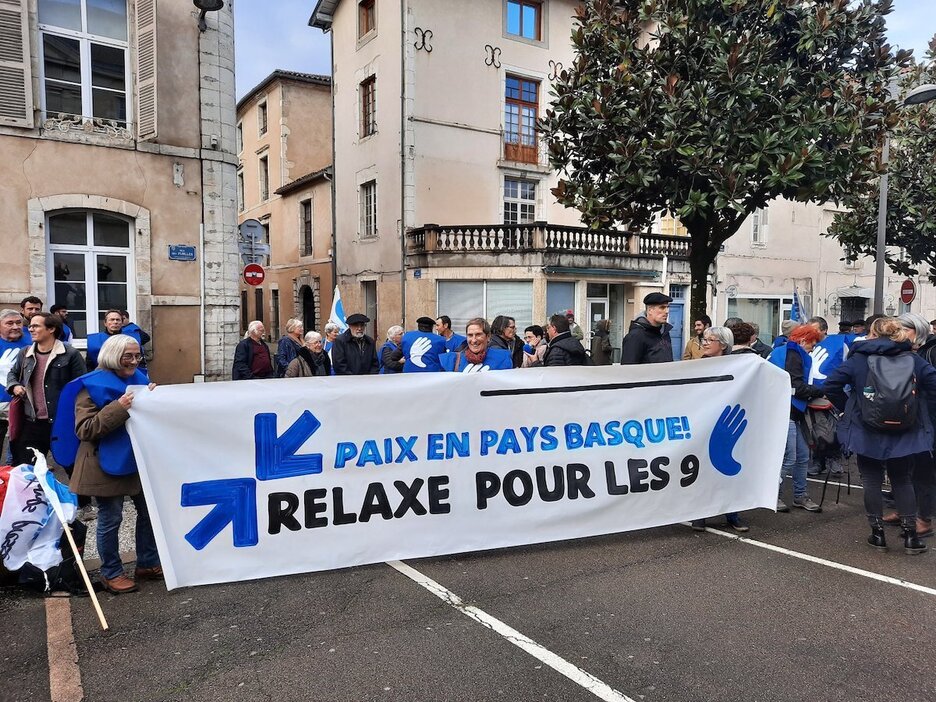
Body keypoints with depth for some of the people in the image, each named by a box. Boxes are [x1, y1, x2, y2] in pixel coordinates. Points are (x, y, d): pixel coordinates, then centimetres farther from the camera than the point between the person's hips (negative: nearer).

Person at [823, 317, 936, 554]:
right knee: (902, 481, 15)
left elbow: (832, 385, -11)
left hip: (868, 433, -2)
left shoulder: (859, 358, -4)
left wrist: (848, 408, 2)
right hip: (905, 434, 2)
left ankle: (878, 534, 14)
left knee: (872, 482, 10)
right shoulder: (913, 359, 1)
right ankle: (911, 536, 14)